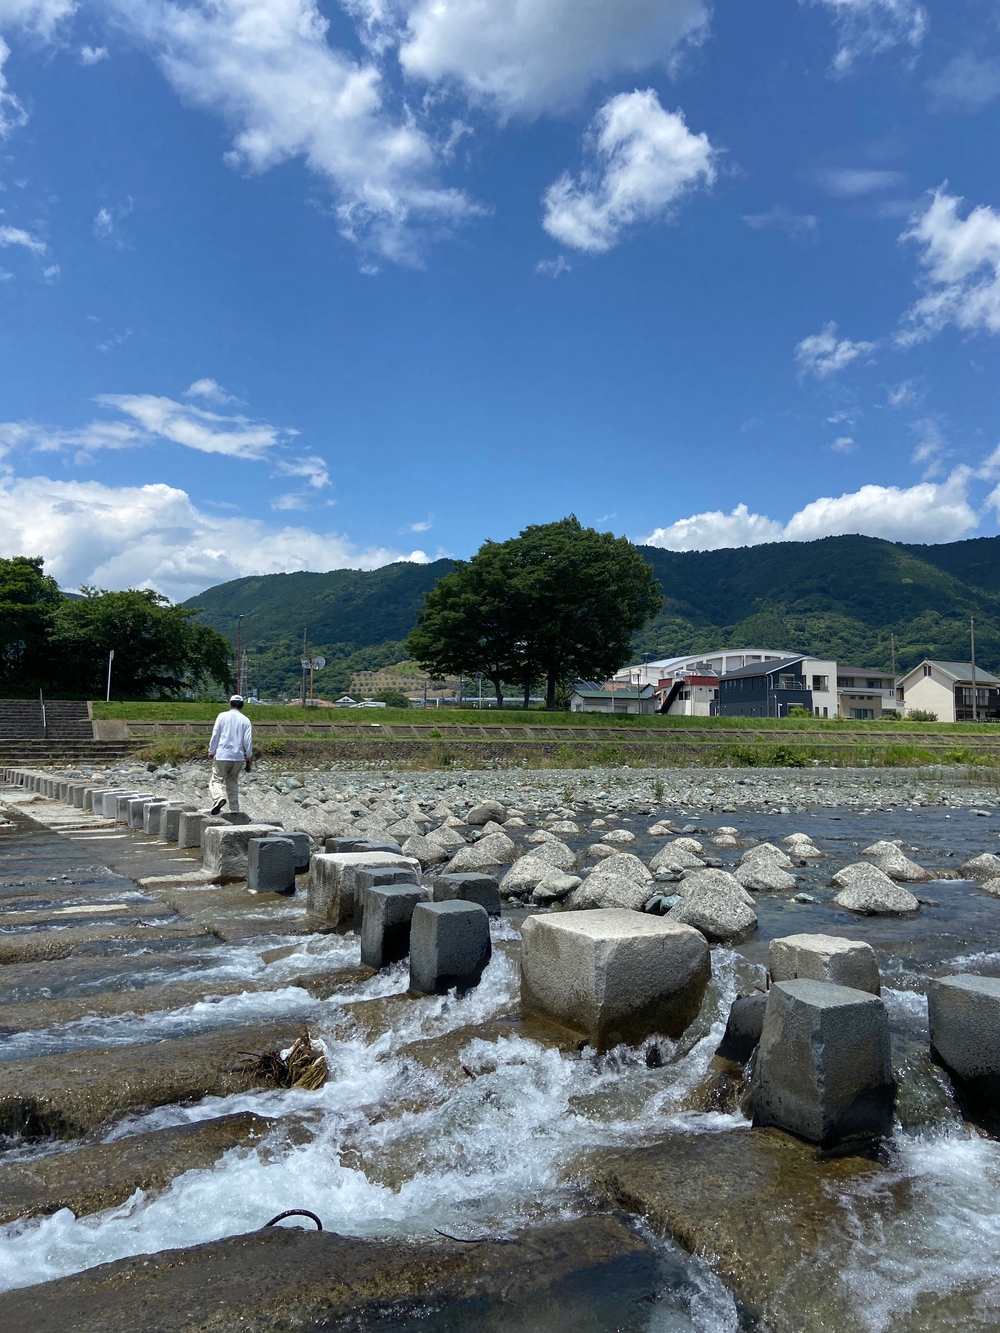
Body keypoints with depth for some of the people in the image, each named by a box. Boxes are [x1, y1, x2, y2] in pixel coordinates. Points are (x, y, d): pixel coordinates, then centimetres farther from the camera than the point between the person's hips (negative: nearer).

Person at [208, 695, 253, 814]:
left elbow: (215, 735, 0)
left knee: (216, 779, 2)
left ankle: (219, 798, -26)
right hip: (238, 756, 3)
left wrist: (211, 752, 9)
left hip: (222, 755, -3)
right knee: (233, 782, 15)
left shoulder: (222, 716, 0)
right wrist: (249, 756, 10)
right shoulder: (245, 720, 5)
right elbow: (248, 740, 2)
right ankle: (235, 809, 11)